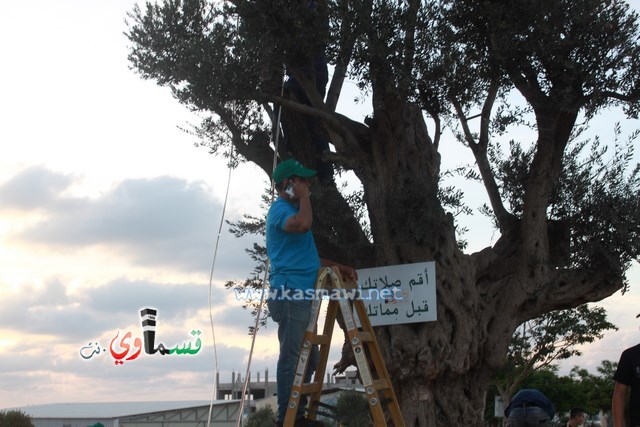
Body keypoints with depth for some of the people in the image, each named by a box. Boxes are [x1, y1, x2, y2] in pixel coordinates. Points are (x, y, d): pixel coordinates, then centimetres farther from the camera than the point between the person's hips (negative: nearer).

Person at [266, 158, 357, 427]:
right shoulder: (280, 209, -7)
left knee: (309, 357, 12)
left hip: (300, 296, 10)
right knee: (291, 357, -9)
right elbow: (304, 223, -31)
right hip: (290, 294, -10)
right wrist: (304, 196, -13)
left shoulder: (291, 211, 24)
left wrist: (337, 267, 22)